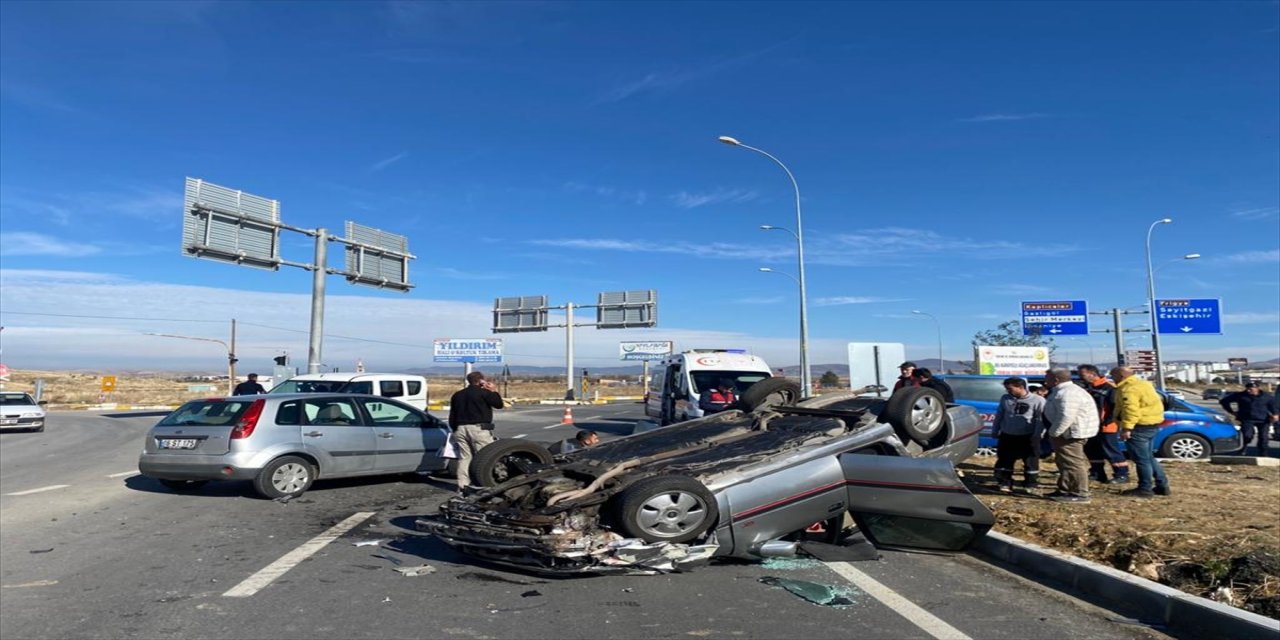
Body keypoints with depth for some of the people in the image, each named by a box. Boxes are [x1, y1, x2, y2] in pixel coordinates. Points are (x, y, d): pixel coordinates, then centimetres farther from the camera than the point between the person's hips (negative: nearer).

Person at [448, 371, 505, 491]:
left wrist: (455, 429, 25)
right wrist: (494, 391, 8)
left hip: (461, 429, 7)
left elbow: (452, 417, 19)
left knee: (464, 458, 9)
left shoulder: (457, 395, 18)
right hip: (479, 428, -7)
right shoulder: (484, 392, -5)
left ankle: (463, 485, 8)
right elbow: (499, 404, -3)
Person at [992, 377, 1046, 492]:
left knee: (1031, 462, 6)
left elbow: (1040, 419, -6)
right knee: (1004, 461, 6)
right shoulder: (1005, 398, 4)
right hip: (1007, 436, 3)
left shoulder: (1037, 400, -8)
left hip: (1028, 437, -3)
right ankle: (1005, 483, 17)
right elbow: (999, 416, 12)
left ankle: (1030, 485, 20)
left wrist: (1037, 435, -12)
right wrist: (995, 431, 11)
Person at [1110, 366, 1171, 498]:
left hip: (1141, 426, -11)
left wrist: (1126, 428, -27)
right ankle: (1162, 485, 22)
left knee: (1142, 459, -4)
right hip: (1152, 423, 11)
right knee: (1148, 457, 18)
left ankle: (1145, 489, 1)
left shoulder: (1128, 389, -18)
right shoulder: (1143, 384, 18)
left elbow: (1130, 409, -27)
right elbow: (1158, 400, 27)